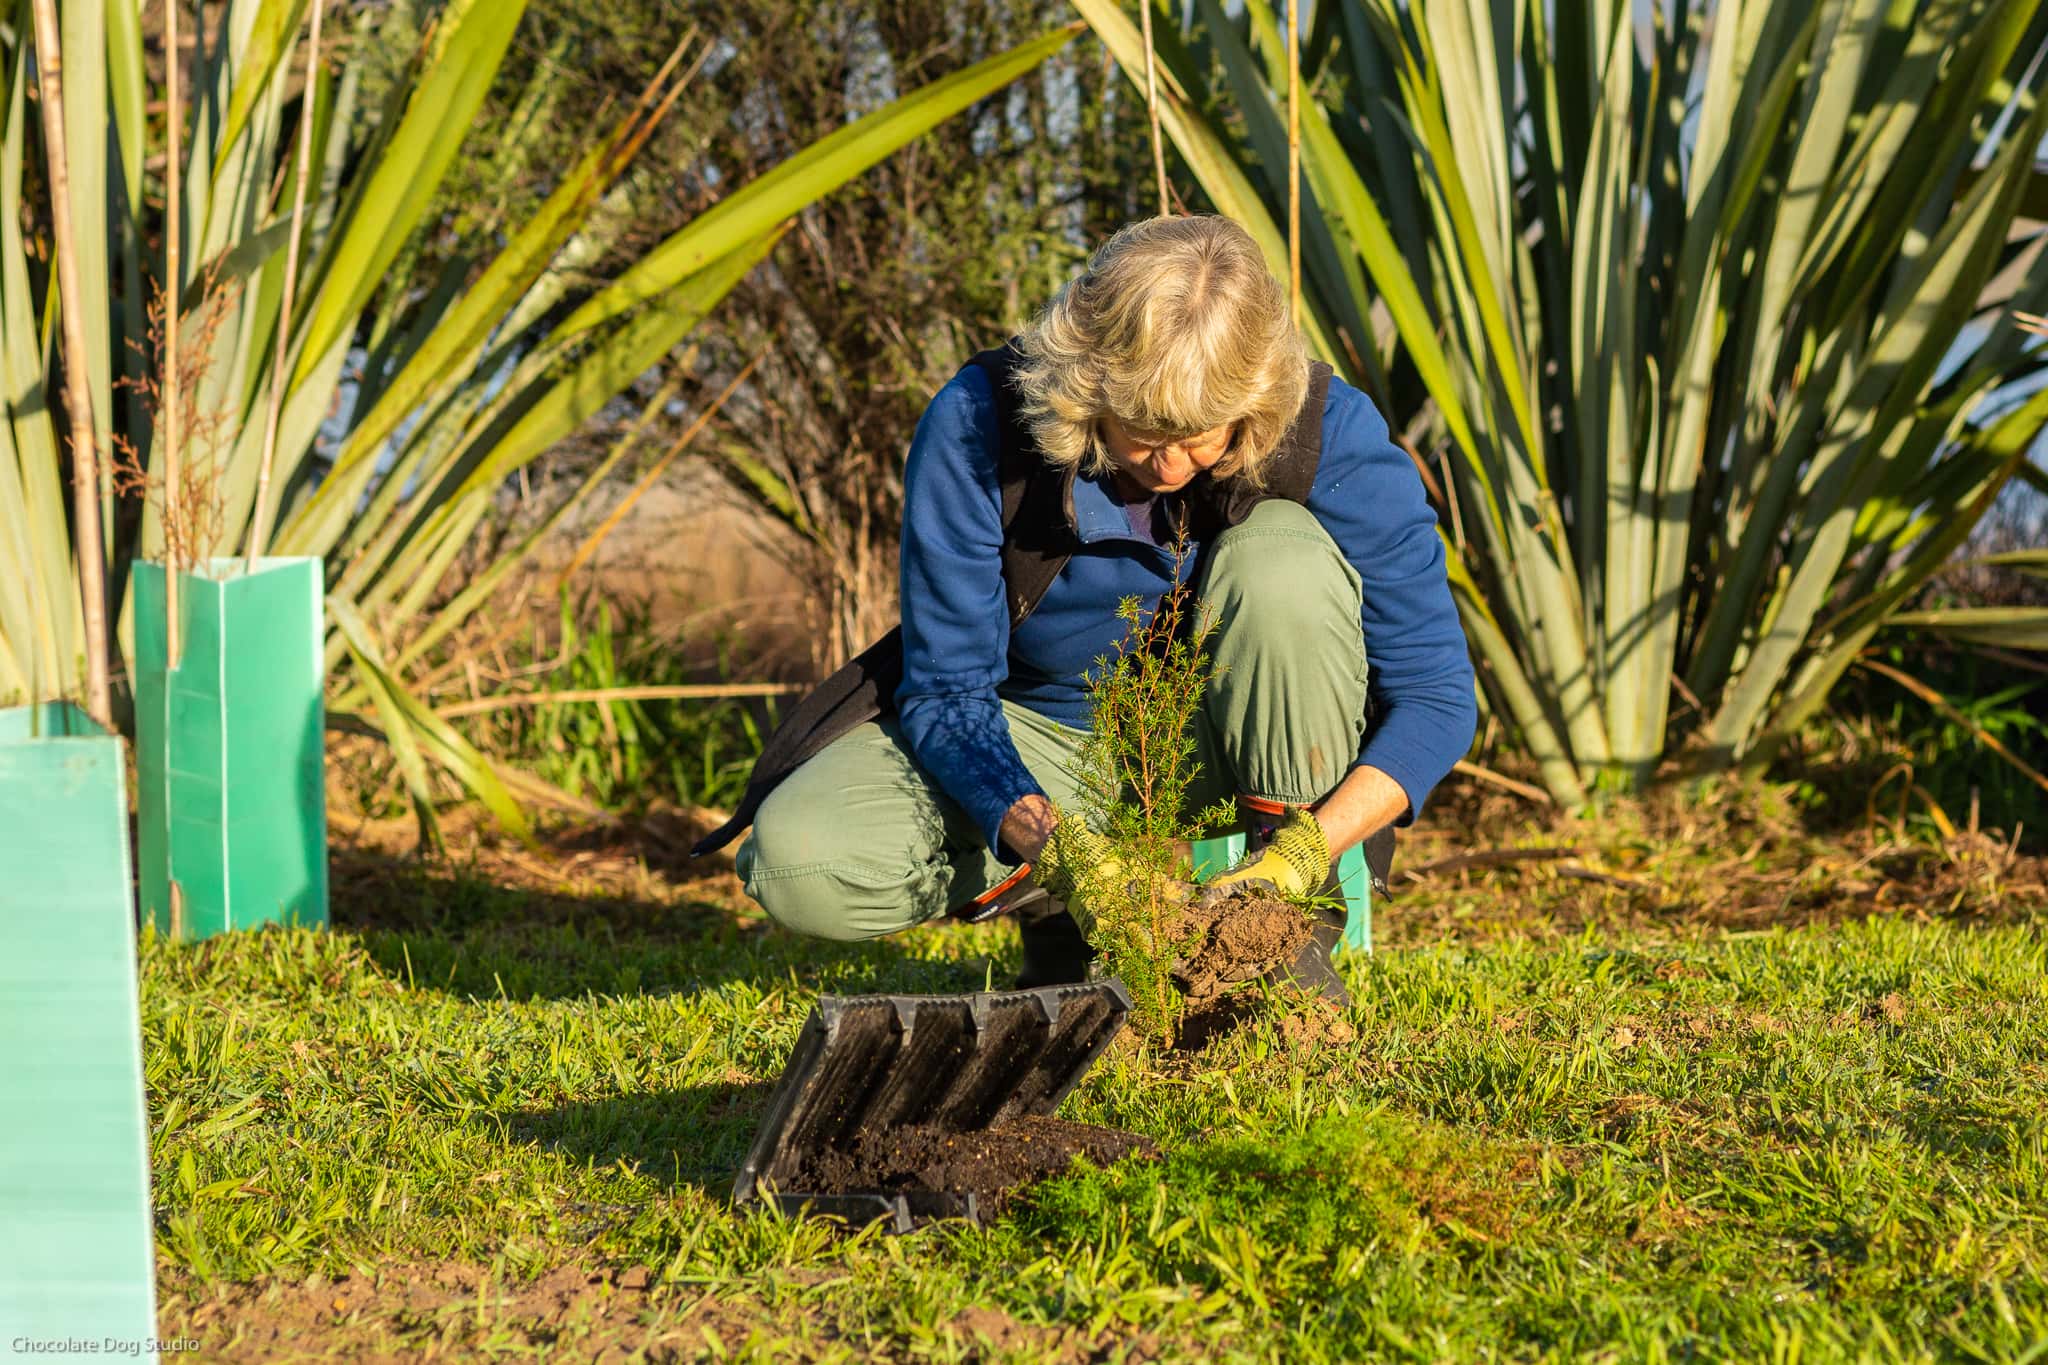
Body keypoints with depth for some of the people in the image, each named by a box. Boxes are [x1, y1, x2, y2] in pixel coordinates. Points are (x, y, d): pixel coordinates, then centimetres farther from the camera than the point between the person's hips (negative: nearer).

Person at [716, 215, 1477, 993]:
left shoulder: (1326, 431, -24)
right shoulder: (978, 427, -25)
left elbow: (1435, 693, -20)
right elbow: (946, 690, -20)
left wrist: (1307, 852, -35)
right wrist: (1054, 845, -38)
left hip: (1232, 753, 0)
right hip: (1040, 744, 0)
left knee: (1285, 560, -32)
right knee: (794, 862, -26)